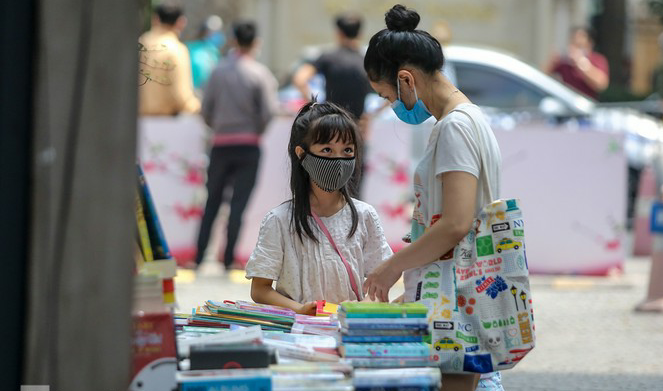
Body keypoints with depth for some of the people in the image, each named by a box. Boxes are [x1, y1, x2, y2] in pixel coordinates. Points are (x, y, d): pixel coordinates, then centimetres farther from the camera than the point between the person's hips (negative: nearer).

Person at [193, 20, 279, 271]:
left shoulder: (219, 71, 0)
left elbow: (206, 109, 1)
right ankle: (229, 258, -5)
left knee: (212, 203, 9)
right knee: (239, 203, 0)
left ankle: (199, 257, 7)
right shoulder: (260, 74, -6)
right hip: (249, 144, -2)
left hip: (221, 144, 2)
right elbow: (269, 112, -9)